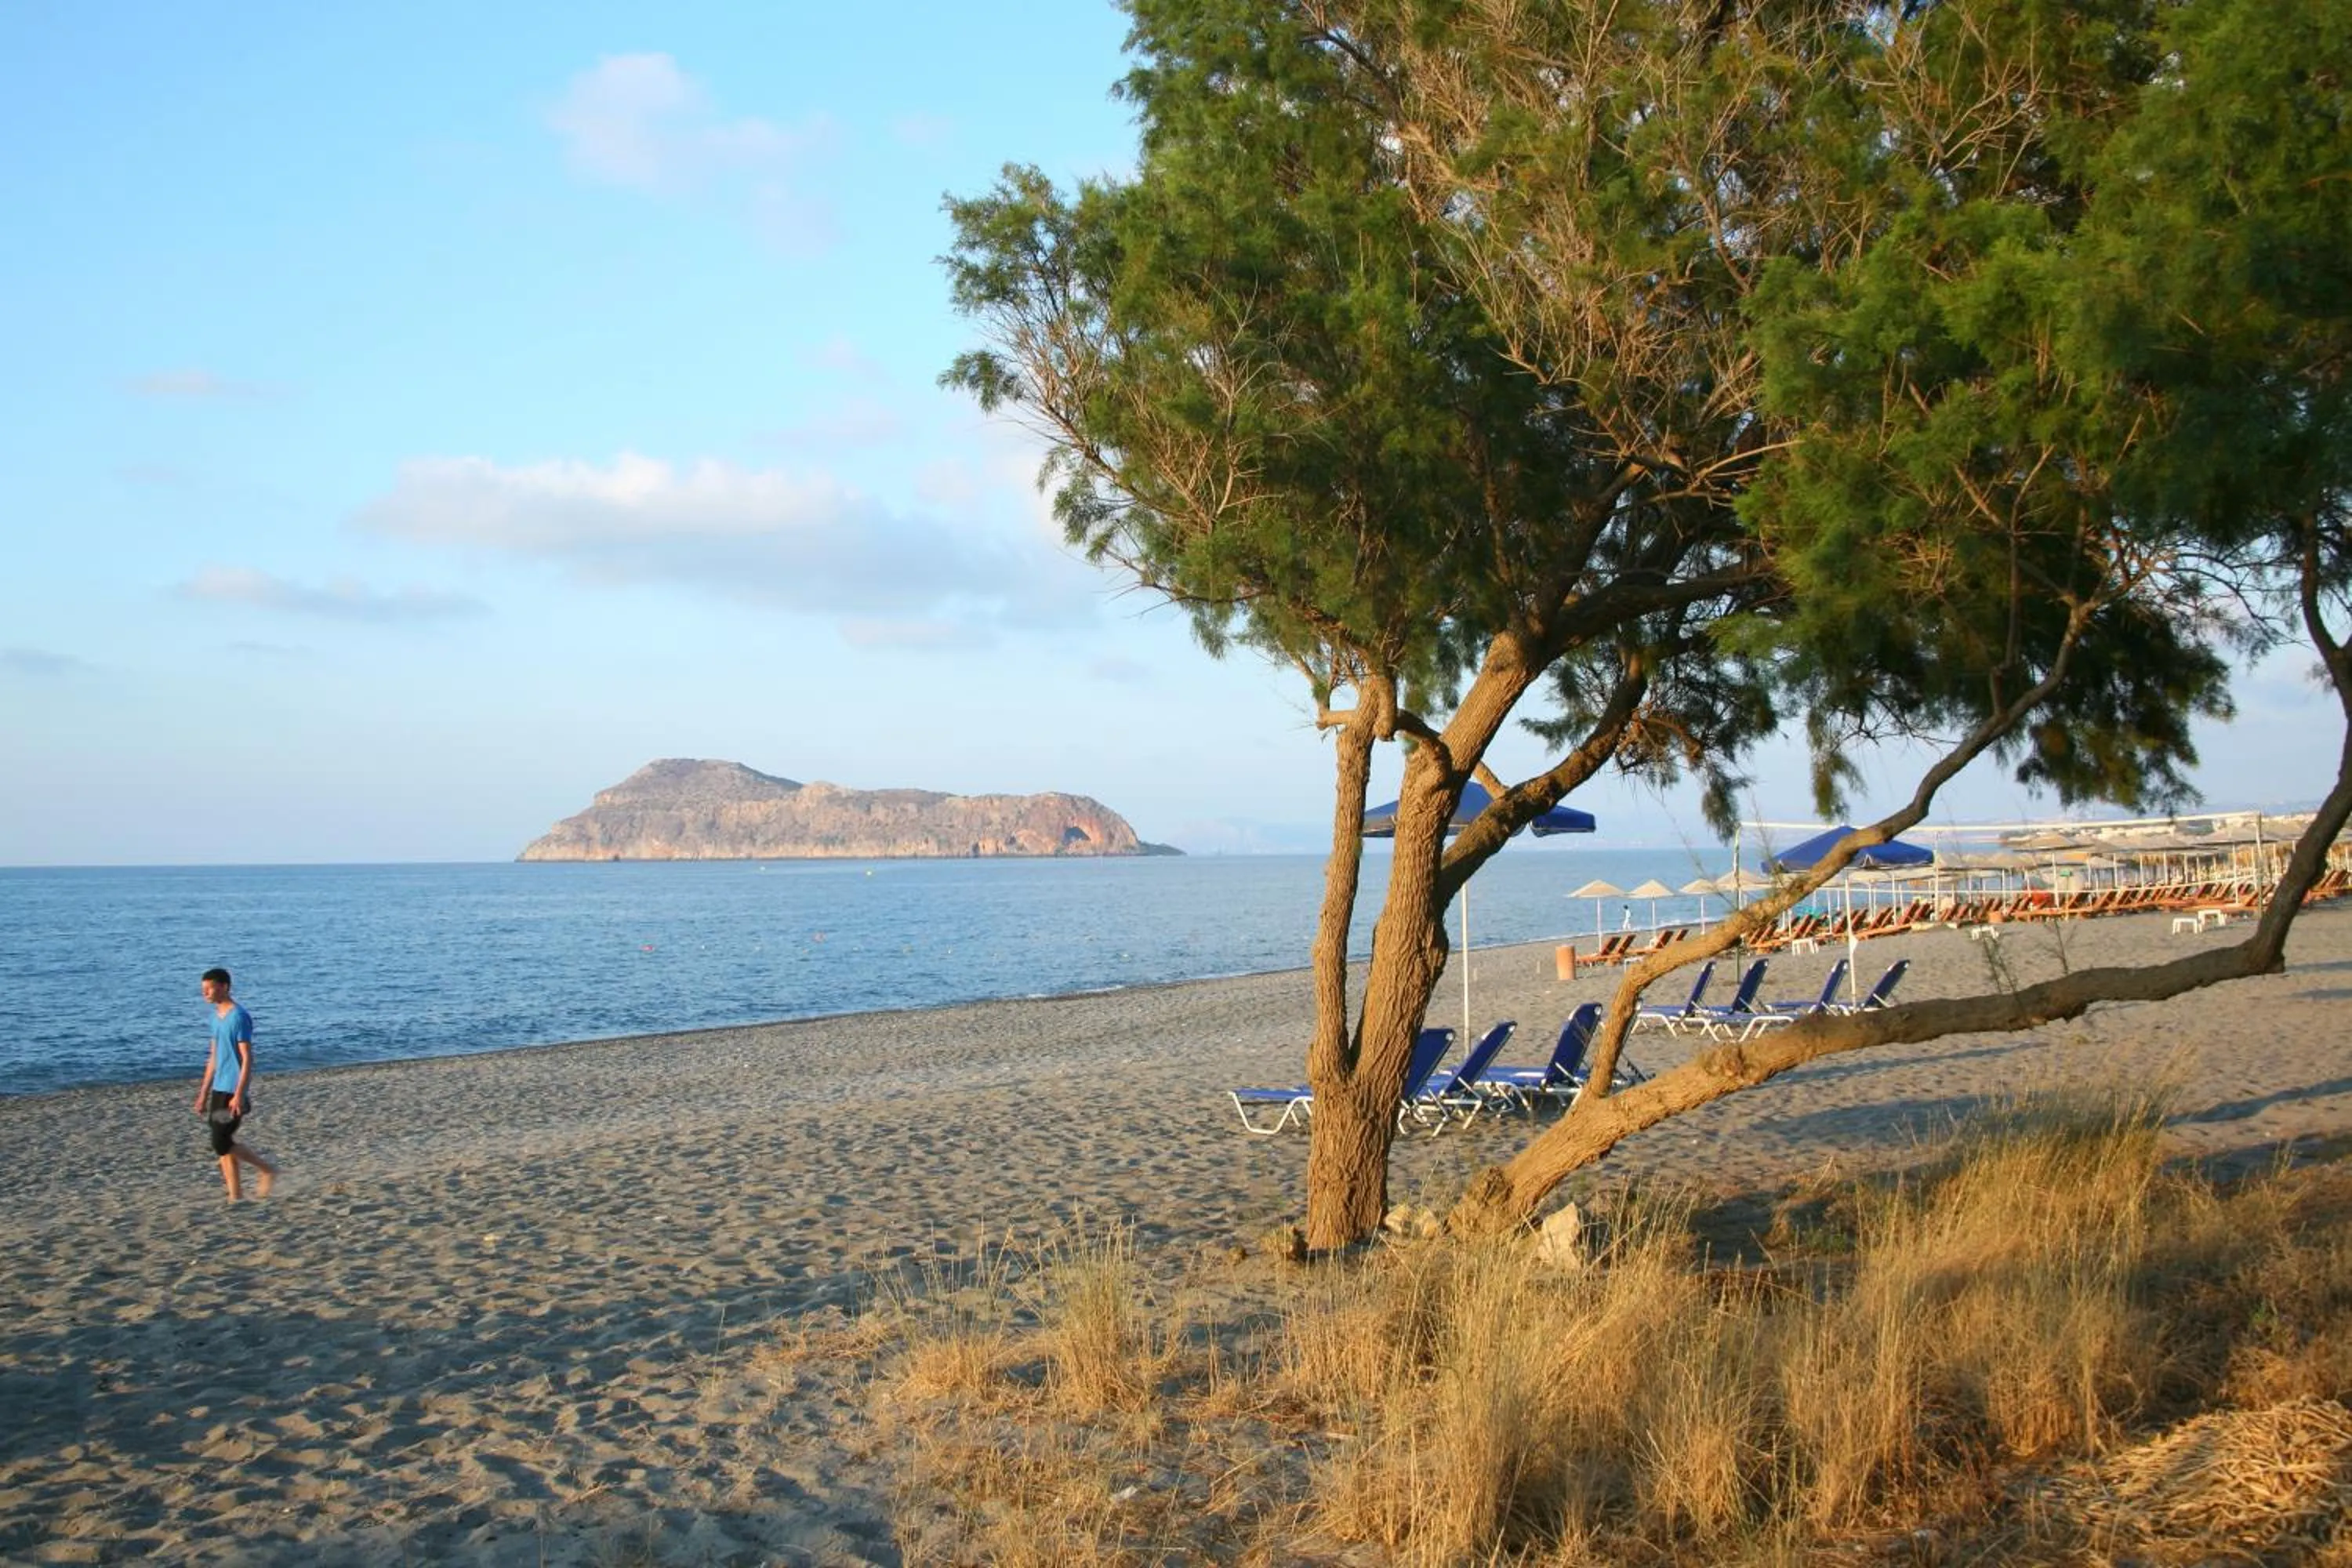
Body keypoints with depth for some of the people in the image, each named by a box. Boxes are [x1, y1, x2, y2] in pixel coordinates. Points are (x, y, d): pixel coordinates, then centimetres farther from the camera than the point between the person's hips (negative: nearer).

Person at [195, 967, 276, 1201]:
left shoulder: (239, 1017, -14)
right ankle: (235, 1195, 11)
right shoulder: (216, 1016, 13)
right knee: (223, 1145, 7)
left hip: (233, 1091, -9)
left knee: (221, 1144, -11)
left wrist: (239, 1095, -22)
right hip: (219, 1089, 9)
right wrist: (204, 1093, 19)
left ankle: (267, 1170, 2)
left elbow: (247, 1059, -17)